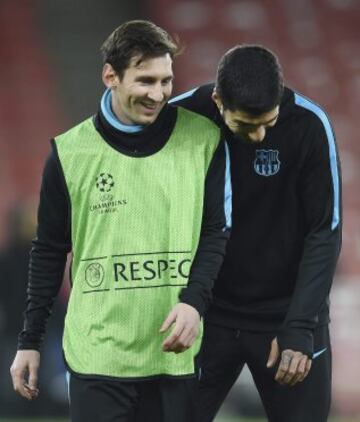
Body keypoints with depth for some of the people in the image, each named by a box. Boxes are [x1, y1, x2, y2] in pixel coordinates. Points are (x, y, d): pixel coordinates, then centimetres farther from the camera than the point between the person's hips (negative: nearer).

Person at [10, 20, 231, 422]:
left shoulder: (202, 140, 0)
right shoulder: (71, 152, 1)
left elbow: (215, 234, 3)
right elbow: (49, 252, 9)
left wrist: (195, 301, -14)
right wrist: (30, 340, 8)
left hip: (180, 352, 0)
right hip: (98, 354, 0)